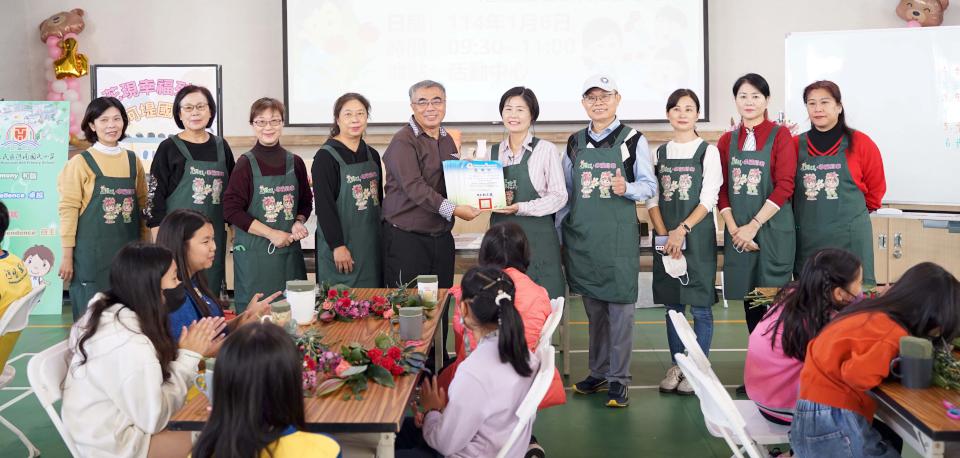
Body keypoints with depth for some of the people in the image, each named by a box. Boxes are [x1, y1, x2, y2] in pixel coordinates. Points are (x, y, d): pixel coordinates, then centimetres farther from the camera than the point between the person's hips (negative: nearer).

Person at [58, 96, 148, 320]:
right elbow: (69, 208, -6)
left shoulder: (134, 161, 9)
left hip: (129, 251, 4)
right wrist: (67, 254, -9)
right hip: (92, 252, -4)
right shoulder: (80, 162, -3)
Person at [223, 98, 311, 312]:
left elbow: (306, 202, 18)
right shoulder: (246, 164, -4)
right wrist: (271, 234, -12)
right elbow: (231, 210, -9)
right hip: (254, 253, -3)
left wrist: (299, 222, -4)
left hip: (290, 250, 4)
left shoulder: (295, 163, 8)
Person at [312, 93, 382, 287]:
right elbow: (324, 205, -13)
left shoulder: (372, 155, 10)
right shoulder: (326, 156, -9)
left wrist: (383, 235, 15)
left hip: (371, 244, 6)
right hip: (341, 243, -6)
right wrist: (337, 245, -17)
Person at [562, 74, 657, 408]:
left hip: (619, 234, -4)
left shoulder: (632, 140, 1)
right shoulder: (574, 143, 11)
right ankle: (598, 373, 25)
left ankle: (618, 379, 7)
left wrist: (627, 188, -19)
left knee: (619, 306, -2)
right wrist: (560, 231, 11)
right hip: (581, 234, 4)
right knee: (593, 306, 13)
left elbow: (650, 186, 2)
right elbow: (565, 191, 15)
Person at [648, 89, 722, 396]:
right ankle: (676, 366, 21)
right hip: (666, 236, 3)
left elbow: (708, 199, -7)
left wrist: (683, 229, -16)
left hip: (698, 235, -3)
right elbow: (652, 199, 6)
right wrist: (665, 235, -6)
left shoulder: (708, 152, 0)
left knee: (700, 306, 1)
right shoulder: (660, 153, 10)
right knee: (672, 305, 10)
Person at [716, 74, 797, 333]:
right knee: (749, 299, 9)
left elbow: (784, 187, -9)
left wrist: (753, 226, -13)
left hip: (773, 230, -3)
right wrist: (734, 229, -7)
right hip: (737, 232, 3)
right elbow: (722, 190, 6)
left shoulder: (780, 135, -2)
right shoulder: (727, 141, 9)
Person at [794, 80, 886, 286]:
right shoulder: (796, 145, 4)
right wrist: (812, 212, 8)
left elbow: (876, 188, 9)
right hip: (807, 238, 2)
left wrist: (851, 211, 13)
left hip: (849, 237, -2)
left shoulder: (860, 143, 0)